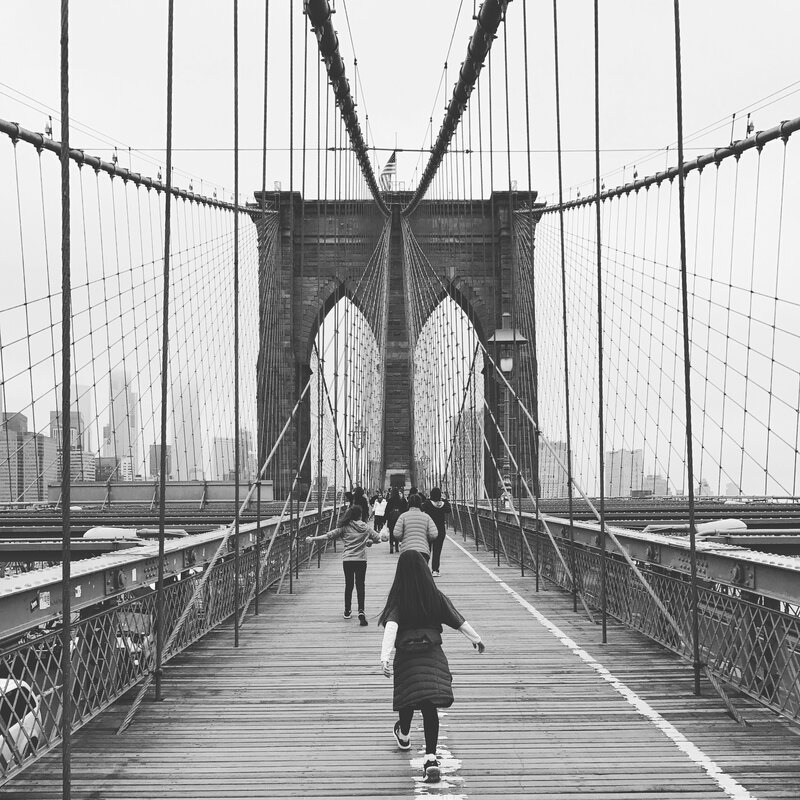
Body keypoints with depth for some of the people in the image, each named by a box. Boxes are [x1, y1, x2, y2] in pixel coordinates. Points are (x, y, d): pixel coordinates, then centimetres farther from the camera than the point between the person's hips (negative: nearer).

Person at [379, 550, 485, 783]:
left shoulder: (398, 600, -6)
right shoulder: (436, 597, -1)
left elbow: (391, 627, -20)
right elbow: (459, 621, 6)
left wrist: (385, 656, -28)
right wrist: (476, 639, 20)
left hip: (406, 655, -1)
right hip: (432, 654, 1)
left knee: (409, 699, 20)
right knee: (429, 706, -1)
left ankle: (404, 736, 47)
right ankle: (430, 758, -13)